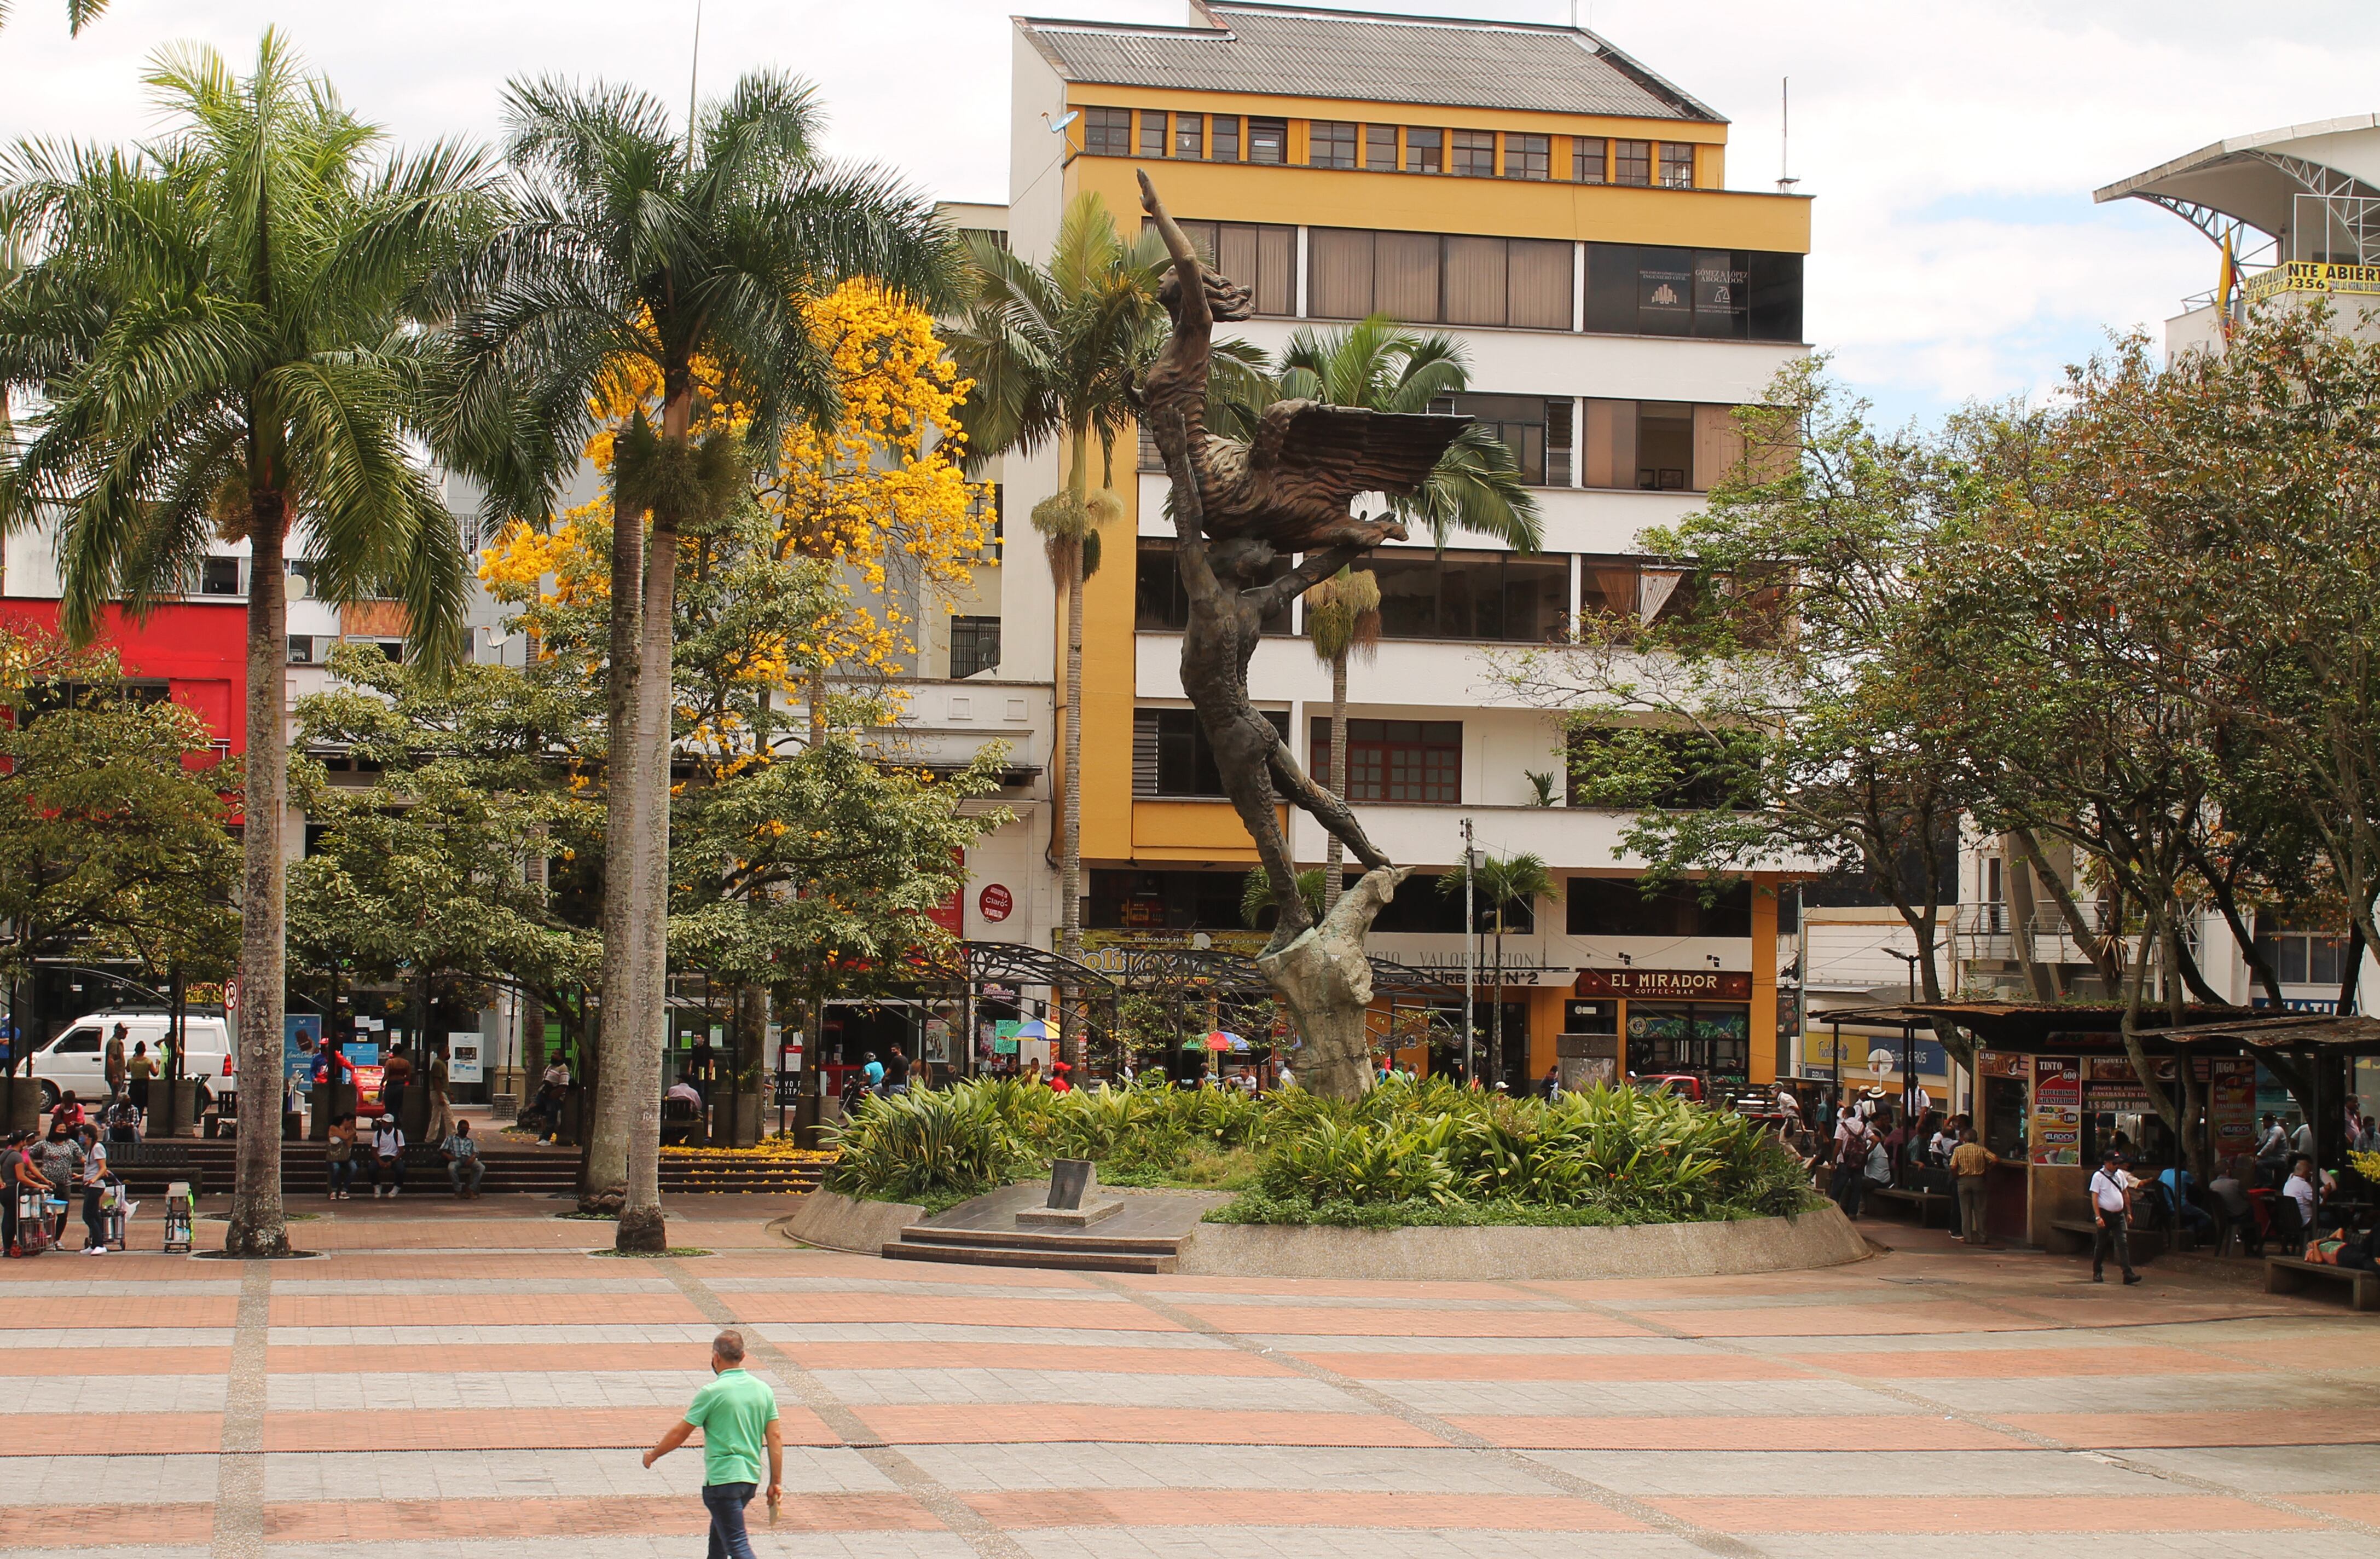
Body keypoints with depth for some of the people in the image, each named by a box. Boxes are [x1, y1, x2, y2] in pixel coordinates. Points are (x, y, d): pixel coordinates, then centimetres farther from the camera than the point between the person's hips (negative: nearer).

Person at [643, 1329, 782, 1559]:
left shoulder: (712, 1392, -12)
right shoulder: (763, 1389, 4)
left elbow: (679, 1434, -5)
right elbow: (775, 1436, 4)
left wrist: (653, 1454, 13)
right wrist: (776, 1482, 9)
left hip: (722, 1479, -7)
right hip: (752, 1477, 7)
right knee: (720, 1534, 27)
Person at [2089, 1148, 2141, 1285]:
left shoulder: (2120, 1174, 9)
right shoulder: (2098, 1176, -8)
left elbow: (2125, 1193, 18)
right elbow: (2095, 1197, -12)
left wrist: (2129, 1212, 14)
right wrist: (2098, 1217, -19)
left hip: (2119, 1215, 4)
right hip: (2105, 1214, -4)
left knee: (2123, 1244, -6)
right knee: (2101, 1245, 6)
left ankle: (2128, 1273, -13)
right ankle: (2097, 1273, 20)